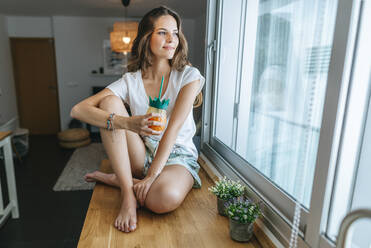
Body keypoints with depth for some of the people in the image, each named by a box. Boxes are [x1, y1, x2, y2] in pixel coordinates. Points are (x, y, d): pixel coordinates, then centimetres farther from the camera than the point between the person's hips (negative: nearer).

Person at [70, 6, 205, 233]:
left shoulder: (188, 76, -7)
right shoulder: (131, 81, -4)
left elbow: (172, 129, -16)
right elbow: (77, 110, -14)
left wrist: (152, 175, -24)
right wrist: (127, 123, -32)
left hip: (177, 155, -2)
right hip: (142, 154, 3)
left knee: (166, 198, -37)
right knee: (110, 102, -18)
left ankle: (115, 179, -6)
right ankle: (127, 191, -21)